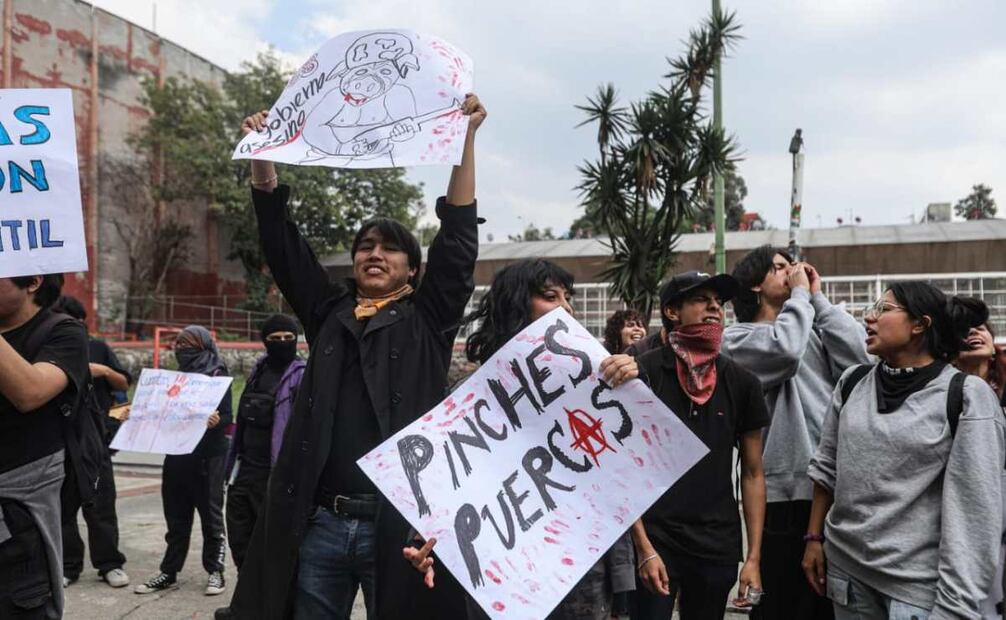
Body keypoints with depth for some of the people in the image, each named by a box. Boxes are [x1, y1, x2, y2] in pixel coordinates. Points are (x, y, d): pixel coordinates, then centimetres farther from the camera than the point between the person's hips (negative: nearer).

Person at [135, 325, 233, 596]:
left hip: (208, 457, -6)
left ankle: (215, 571, 13)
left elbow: (227, 417, -12)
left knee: (210, 515, 3)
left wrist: (216, 421, -33)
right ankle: (169, 572, 20)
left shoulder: (218, 377, -6)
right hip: (176, 455, 6)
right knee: (176, 517, 12)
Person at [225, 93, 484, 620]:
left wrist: (466, 138, -9)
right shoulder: (328, 315, 13)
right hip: (321, 523, 3)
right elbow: (281, 242, 9)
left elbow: (458, 240, -3)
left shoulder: (427, 322, 6)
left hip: (398, 522, -3)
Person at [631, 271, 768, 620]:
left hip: (719, 547, 3)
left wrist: (754, 557, 2)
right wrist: (644, 549, -12)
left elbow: (753, 473, 8)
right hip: (654, 541, -3)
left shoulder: (742, 383, 2)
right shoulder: (642, 374, -8)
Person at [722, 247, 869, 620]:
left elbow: (857, 356, -1)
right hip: (786, 491, -6)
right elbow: (785, 350, -20)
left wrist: (818, 297, 5)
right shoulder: (738, 337, 0)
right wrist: (801, 293, -5)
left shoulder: (813, 332, 17)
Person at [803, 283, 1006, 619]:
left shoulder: (967, 396, -11)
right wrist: (814, 538, 8)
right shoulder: (853, 382, 2)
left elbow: (976, 509, -13)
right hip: (845, 568, 4)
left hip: (919, 584, -4)